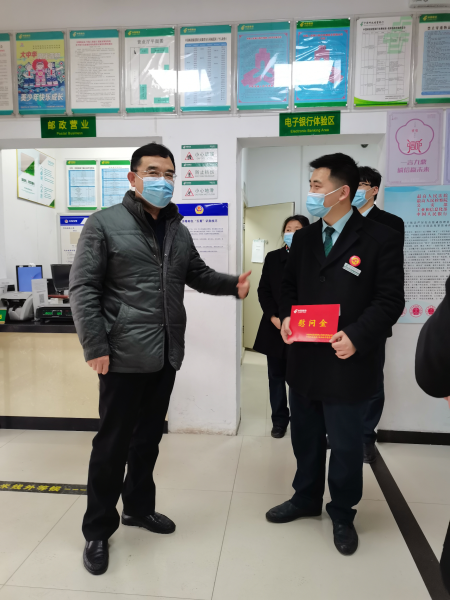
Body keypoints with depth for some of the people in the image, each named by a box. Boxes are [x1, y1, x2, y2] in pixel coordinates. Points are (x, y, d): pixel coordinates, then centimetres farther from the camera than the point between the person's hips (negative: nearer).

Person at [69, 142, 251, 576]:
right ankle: (98, 530, 26)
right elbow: (83, 288, -11)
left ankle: (139, 508, 40)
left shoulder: (178, 231, 12)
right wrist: (95, 347, -17)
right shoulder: (104, 224, -7)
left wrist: (233, 285, 1)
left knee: (148, 437, 19)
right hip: (125, 357, -6)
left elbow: (198, 275, 19)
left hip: (166, 355, 6)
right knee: (113, 444, 6)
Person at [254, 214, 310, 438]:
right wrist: (273, 317, -10)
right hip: (275, 326, 3)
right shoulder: (273, 258, 6)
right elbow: (263, 291, 3)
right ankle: (279, 420, 24)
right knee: (276, 376, 11)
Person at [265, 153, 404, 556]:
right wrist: (287, 317, -5)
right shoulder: (304, 238, 9)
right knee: (305, 438, 20)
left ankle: (342, 515, 35)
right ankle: (306, 499, 42)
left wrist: (357, 337, -22)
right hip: (304, 359, 5)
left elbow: (390, 301, -10)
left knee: (345, 446, 11)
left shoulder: (381, 239, -8)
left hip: (346, 364, -5)